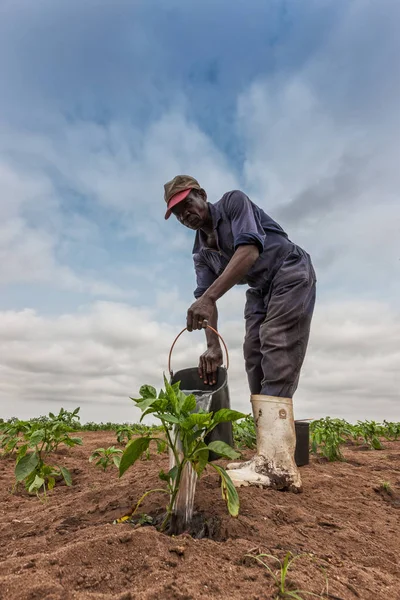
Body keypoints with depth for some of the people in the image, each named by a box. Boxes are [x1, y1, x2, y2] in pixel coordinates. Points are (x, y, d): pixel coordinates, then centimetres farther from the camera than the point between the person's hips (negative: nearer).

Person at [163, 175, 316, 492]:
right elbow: (206, 299, -4)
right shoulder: (201, 251, 7)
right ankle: (270, 458, -3)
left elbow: (250, 249, -29)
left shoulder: (233, 201, -11)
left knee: (276, 357, -22)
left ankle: (278, 465, -26)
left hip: (291, 274, -7)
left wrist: (208, 297, -39)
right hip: (261, 290, 8)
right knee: (255, 359, -4)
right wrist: (213, 346, -20)